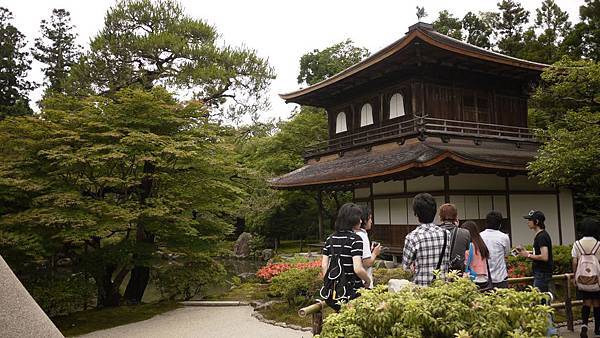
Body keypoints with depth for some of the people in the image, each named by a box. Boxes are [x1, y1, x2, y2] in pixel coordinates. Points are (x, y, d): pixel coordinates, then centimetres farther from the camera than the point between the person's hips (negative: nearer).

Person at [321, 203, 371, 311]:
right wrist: (368, 280, -2)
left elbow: (324, 266, 5)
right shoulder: (355, 239, -12)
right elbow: (358, 269, -20)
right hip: (352, 292, -6)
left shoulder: (330, 239, 6)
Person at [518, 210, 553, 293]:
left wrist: (528, 255, -16)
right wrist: (525, 252, 11)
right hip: (540, 273, 10)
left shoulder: (542, 236, -17)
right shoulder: (539, 235, 14)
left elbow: (544, 257, -25)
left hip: (542, 274, -10)